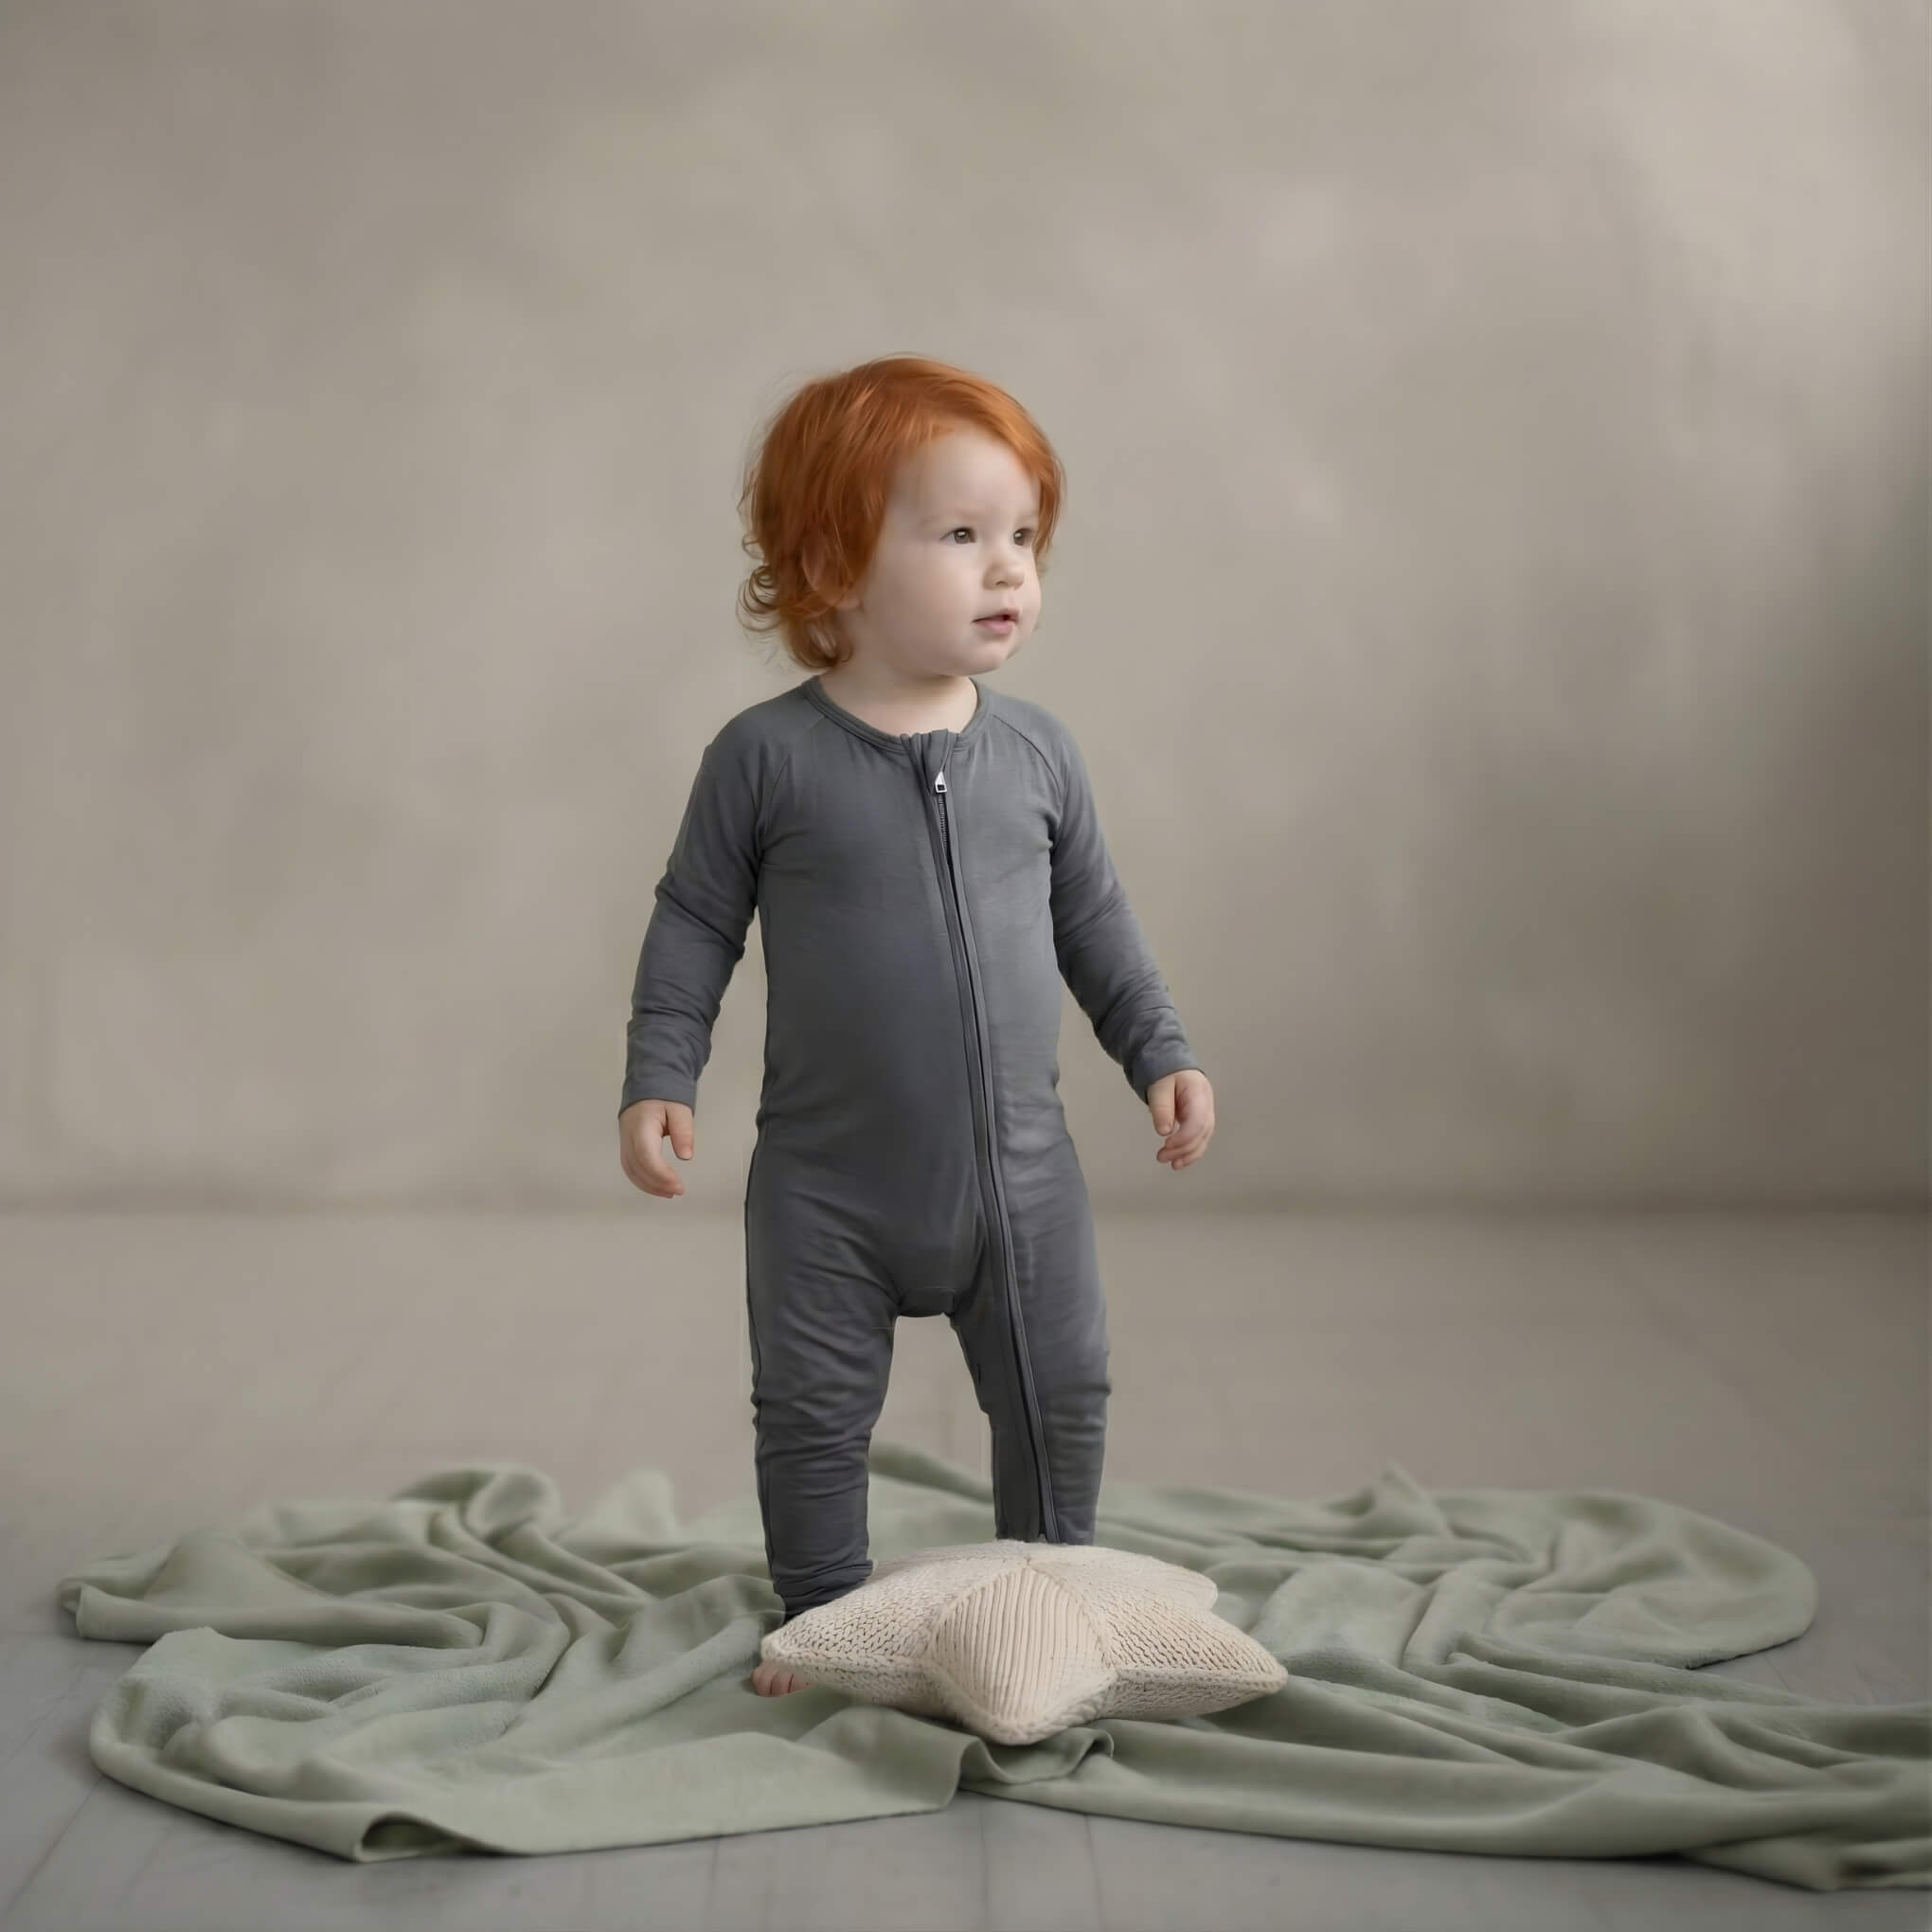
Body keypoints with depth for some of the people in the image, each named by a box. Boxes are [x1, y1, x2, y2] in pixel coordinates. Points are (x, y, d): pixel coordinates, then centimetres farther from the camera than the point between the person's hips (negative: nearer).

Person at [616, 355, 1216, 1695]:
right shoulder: (768, 756, -11)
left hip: (1021, 1169, 3)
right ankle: (825, 1613, 28)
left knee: (1062, 1393, 12)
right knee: (814, 1411, 8)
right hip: (830, 1182, -2)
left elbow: (1094, 918, 10)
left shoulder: (1037, 752, -2)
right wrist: (658, 1081, -11)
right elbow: (694, 923, -4)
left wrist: (1161, 1052, 7)